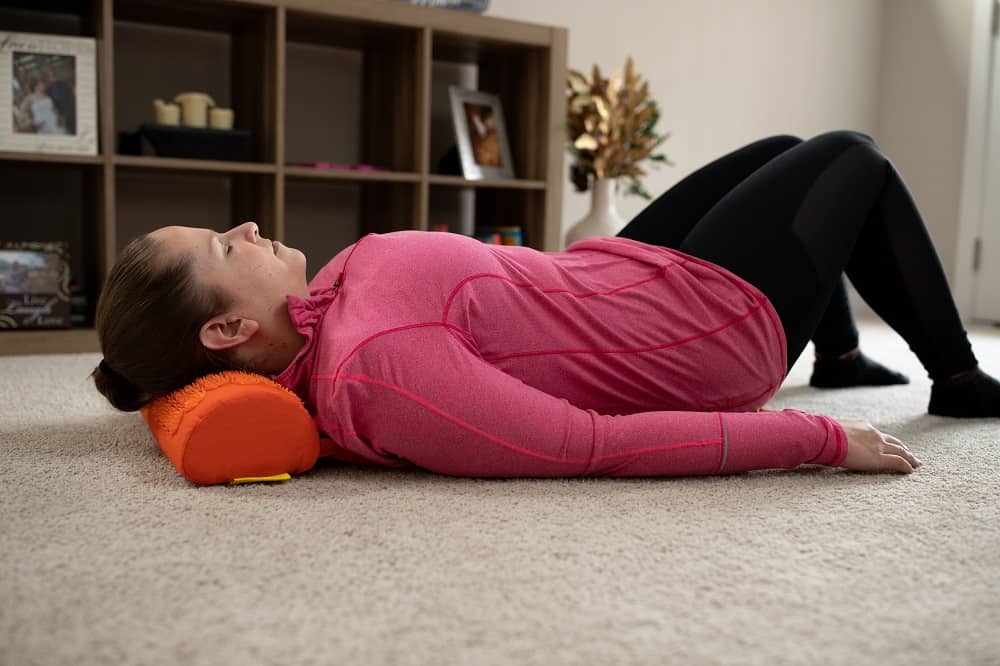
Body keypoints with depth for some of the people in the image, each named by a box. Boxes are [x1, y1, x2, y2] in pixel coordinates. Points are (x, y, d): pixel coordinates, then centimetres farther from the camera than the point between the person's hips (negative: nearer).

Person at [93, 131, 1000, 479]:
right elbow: (598, 445, -37)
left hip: (618, 267, 9)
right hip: (721, 322, -8)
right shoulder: (374, 369, -38)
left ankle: (843, 354, 48)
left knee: (787, 152, 27)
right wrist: (822, 438, -31)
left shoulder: (319, 304, -10)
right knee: (854, 158, 13)